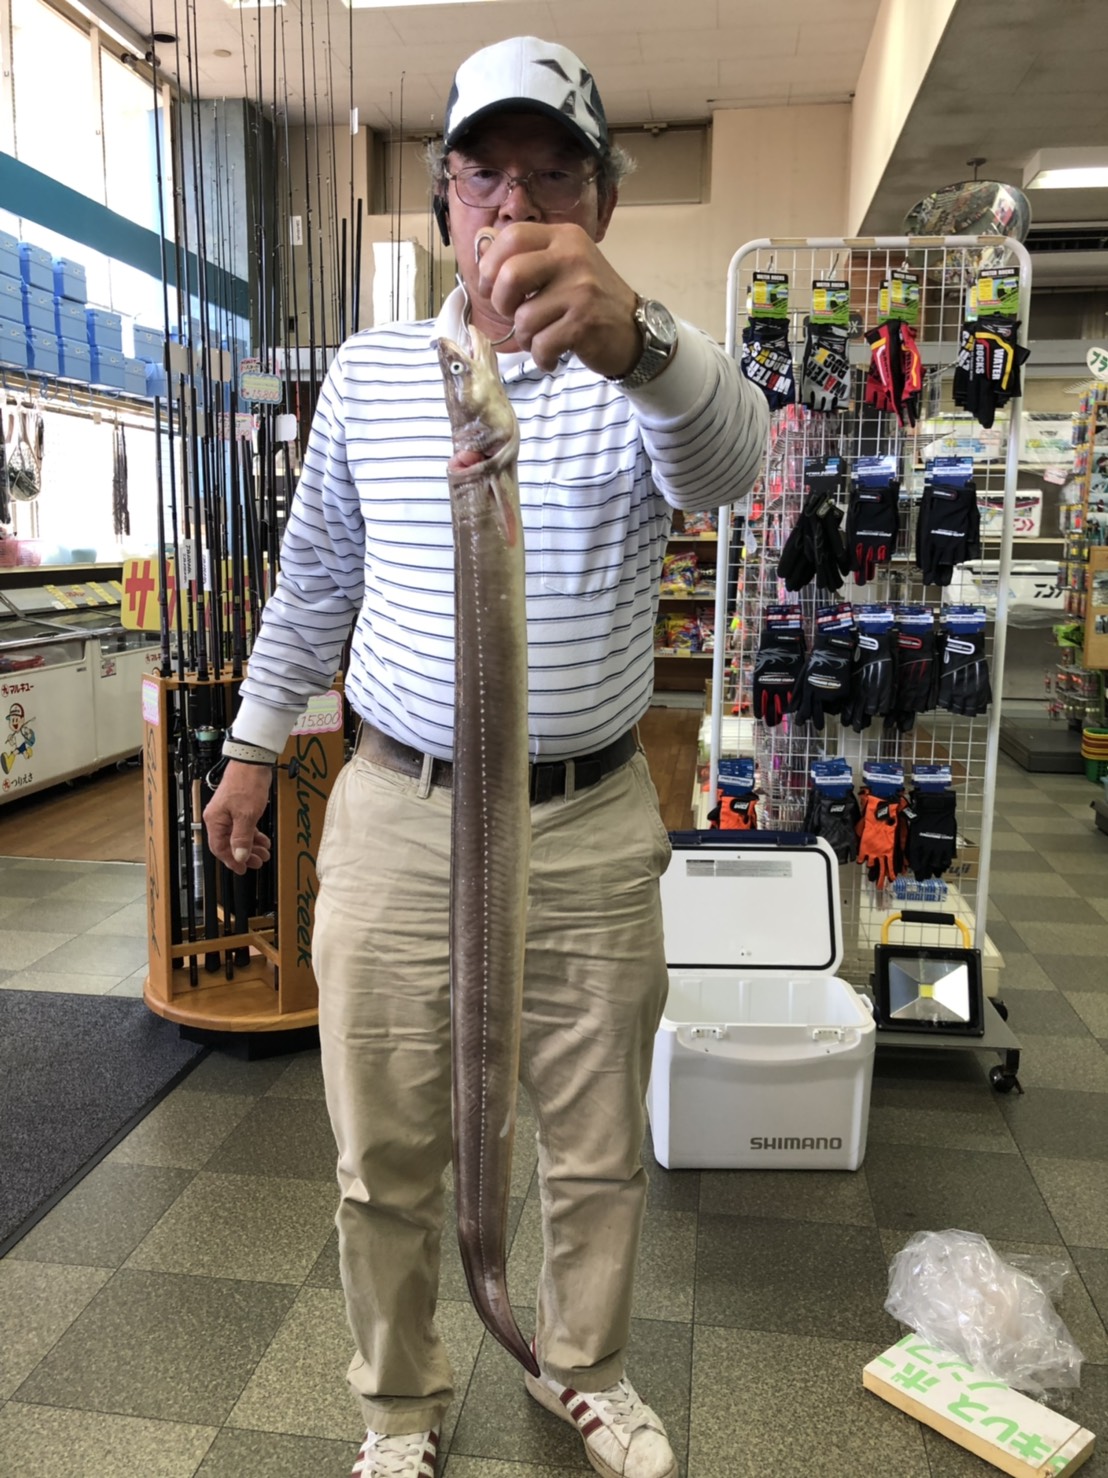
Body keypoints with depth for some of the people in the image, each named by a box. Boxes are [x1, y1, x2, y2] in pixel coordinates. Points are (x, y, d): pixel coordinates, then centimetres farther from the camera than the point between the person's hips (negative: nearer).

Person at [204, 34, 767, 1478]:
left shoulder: (648, 370, -3)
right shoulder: (368, 370, 5)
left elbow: (725, 461, -28)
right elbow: (315, 575, 15)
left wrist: (630, 337, -49)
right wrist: (255, 742, 17)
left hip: (593, 827, -1)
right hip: (395, 816, 2)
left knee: (600, 1150, 16)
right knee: (385, 1156, 12)